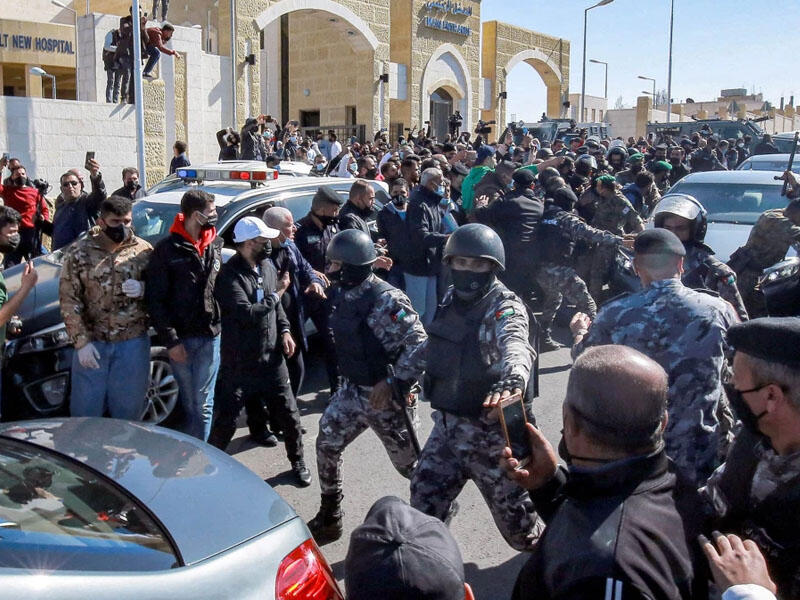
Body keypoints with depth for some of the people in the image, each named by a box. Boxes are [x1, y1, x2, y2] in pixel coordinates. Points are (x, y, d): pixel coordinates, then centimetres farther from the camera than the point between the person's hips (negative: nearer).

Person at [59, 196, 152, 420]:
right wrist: (81, 342, -9)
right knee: (85, 412, 7)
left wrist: (143, 289, -16)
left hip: (133, 343, 1)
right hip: (92, 343, 0)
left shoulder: (144, 251, 0)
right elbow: (69, 301, -2)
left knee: (128, 411, 10)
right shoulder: (79, 253, -2)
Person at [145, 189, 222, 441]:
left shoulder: (215, 246, 7)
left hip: (210, 336, 3)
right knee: (188, 404, 10)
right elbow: (155, 300, -7)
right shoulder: (166, 249, -6)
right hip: (181, 338, -3)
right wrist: (170, 341, -11)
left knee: (203, 405, 3)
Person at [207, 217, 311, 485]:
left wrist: (284, 330, 4)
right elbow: (246, 313, -27)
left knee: (288, 413, 11)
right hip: (238, 363, -6)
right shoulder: (229, 275, -17)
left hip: (271, 357, 6)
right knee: (225, 421, 4)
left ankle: (298, 462, 30)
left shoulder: (267, 267, 7)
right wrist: (276, 294, -15)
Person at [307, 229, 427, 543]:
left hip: (383, 395, -7)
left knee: (408, 462, 7)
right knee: (326, 445, 6)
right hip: (352, 390, 8)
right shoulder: (344, 295, 2)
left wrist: (393, 383, -26)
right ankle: (329, 519, 24)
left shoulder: (386, 299, -24)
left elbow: (419, 343, -26)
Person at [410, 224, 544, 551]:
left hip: (491, 430, -6)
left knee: (515, 513, 7)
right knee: (423, 504, 11)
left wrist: (512, 378, -62)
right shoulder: (450, 300, 4)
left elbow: (515, 345, -41)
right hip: (447, 425, 6)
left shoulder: (505, 307, -18)